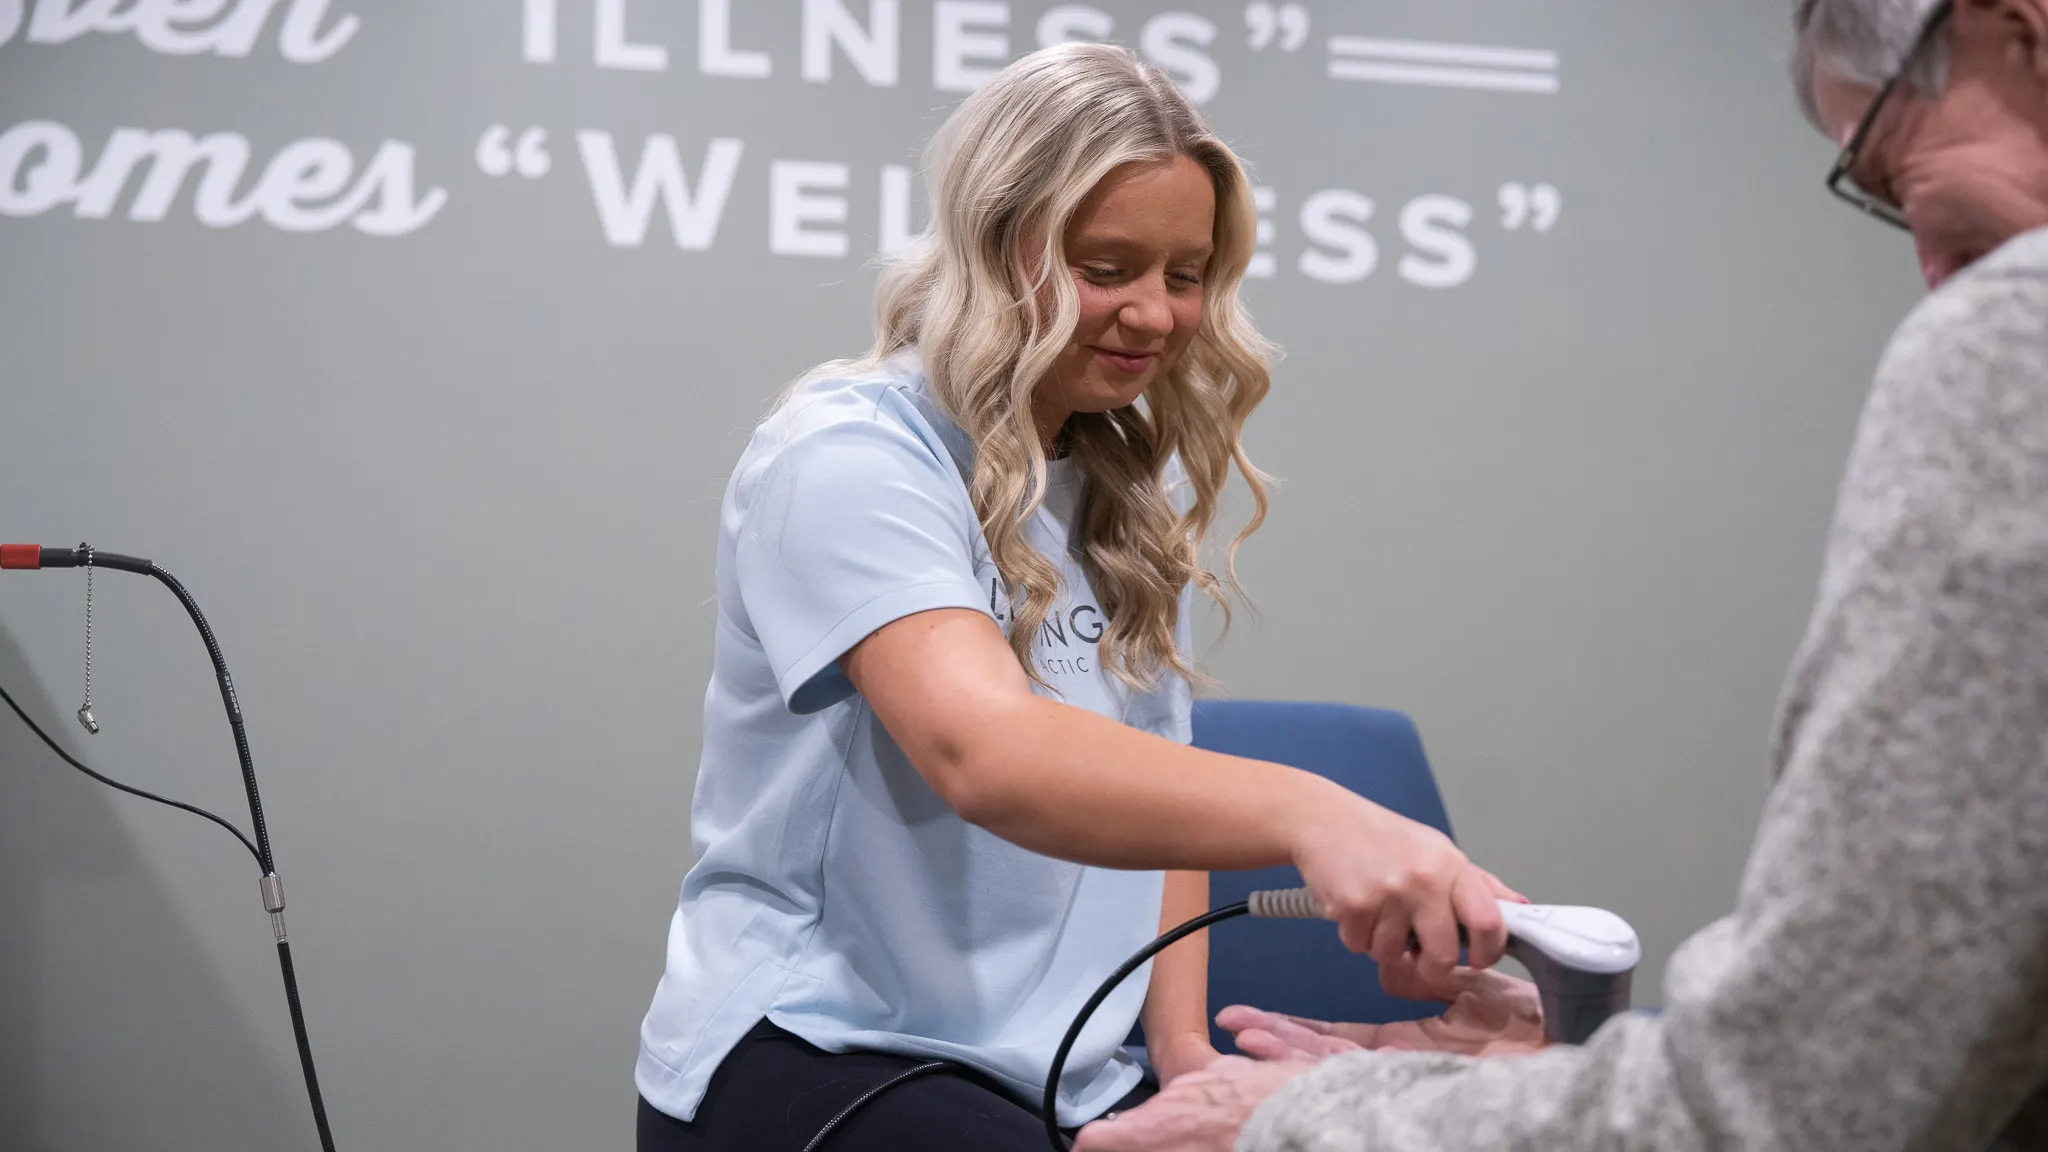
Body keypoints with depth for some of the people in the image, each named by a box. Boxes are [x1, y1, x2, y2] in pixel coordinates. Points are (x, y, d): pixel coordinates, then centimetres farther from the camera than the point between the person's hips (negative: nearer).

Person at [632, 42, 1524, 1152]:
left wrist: (1182, 1039, -1)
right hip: (811, 1051, -7)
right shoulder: (847, 455, -13)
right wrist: (1304, 812, -45)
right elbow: (985, 757, -30)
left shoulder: (1136, 495, 13)